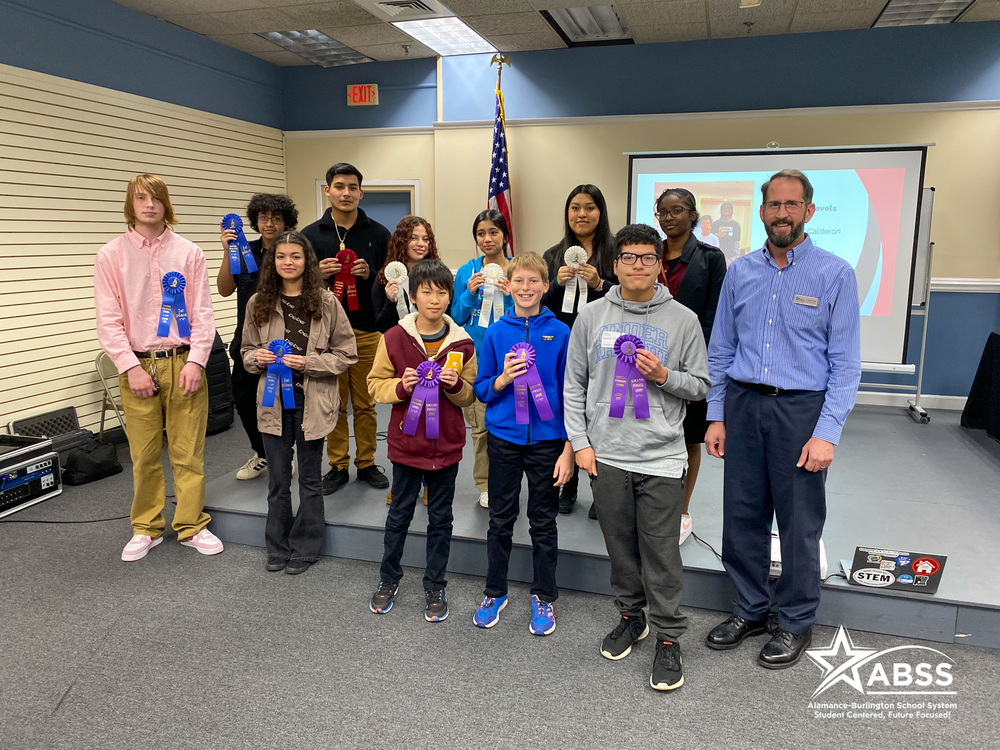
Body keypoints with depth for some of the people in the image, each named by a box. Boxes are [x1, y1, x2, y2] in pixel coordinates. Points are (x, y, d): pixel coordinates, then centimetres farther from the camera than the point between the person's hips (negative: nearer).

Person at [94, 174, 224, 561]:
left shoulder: (189, 253, 4)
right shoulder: (112, 255, 4)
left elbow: (202, 313, 2)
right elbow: (108, 319, -1)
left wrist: (195, 360, -9)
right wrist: (130, 367, -9)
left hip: (183, 364, 0)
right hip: (137, 366, 0)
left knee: (188, 452, 4)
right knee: (144, 455, 7)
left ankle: (191, 525, 17)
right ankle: (146, 528, 23)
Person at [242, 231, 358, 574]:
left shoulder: (325, 301, -6)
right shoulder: (259, 303, 3)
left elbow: (346, 353, -4)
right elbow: (247, 351, 13)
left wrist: (309, 362, -16)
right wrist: (257, 357, -9)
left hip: (312, 401, -2)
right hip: (273, 400, 3)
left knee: (310, 477, 10)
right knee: (278, 478, 12)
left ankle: (305, 548, 25)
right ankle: (278, 547, 28)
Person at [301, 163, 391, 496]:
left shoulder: (378, 233, 7)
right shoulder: (311, 235, 7)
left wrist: (370, 275, -10)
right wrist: (317, 274, -10)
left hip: (367, 331, 0)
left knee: (366, 403, 6)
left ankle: (367, 462, 20)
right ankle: (338, 465, 19)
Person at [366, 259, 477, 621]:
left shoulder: (462, 343, -4)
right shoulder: (394, 338, -7)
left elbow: (469, 396, 4)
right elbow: (376, 384, 0)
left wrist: (456, 384, -17)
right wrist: (401, 386, -19)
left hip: (446, 444, 1)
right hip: (406, 441, 0)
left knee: (440, 518, 12)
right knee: (399, 514, 15)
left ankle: (435, 587, 29)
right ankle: (388, 578, 35)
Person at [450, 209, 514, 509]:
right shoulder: (467, 272, 5)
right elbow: (456, 318, 7)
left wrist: (512, 295, -15)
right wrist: (470, 293, -9)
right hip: (476, 356, 1)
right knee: (481, 423, 1)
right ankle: (485, 484, 18)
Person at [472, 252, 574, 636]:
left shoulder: (559, 333, -5)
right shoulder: (496, 333, -1)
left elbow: (570, 393, -3)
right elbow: (482, 389, 4)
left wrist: (569, 448, -7)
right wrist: (503, 379, -18)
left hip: (547, 439, -1)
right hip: (504, 436, 1)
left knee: (543, 522, 11)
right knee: (501, 519, 14)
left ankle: (543, 598, 29)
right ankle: (495, 592, 32)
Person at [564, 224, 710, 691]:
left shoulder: (683, 320, 0)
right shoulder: (592, 317, 4)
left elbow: (701, 386, 6)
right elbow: (574, 386, 6)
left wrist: (665, 377, -14)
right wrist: (580, 442, 0)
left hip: (660, 458, -2)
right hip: (606, 455, 2)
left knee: (661, 552, 3)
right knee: (620, 545, 15)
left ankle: (668, 637, 19)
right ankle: (631, 617, 35)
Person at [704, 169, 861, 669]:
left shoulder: (835, 274, -3)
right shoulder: (739, 272, 7)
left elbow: (845, 362, -6)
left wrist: (827, 432, -13)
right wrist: (716, 416, 5)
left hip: (802, 408, -3)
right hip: (743, 404, 3)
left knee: (800, 522, 7)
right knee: (742, 515, 11)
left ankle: (797, 623, 27)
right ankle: (750, 610, 31)